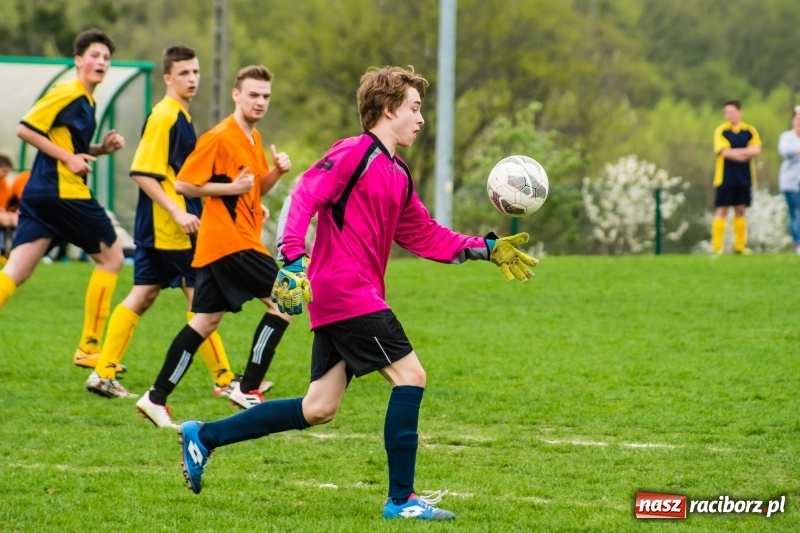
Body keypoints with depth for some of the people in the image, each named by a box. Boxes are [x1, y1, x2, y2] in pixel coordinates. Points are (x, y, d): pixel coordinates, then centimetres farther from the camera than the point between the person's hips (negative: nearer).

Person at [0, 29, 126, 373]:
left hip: (41, 194, 9)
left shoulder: (86, 101, 18)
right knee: (111, 257, 5)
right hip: (63, 191, -9)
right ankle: (88, 348, 7)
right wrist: (68, 158, -16)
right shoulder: (67, 94, -9)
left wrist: (101, 148, 11)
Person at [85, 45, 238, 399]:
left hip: (157, 226, 10)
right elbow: (142, 173, -19)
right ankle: (223, 379, 2)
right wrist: (177, 213, -22)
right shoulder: (164, 116, -14)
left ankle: (104, 374, 10)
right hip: (167, 227, -10)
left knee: (143, 295, 9)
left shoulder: (180, 116, 16)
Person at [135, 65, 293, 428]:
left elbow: (258, 187, 25)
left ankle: (157, 398, 7)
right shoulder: (218, 137, -13)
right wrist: (231, 188, -19)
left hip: (241, 240, 9)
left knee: (206, 321, 7)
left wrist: (277, 171, 5)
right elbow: (182, 184, -15)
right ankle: (248, 389, -7)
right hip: (228, 239, -9)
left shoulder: (254, 138, 16)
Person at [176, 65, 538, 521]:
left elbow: (426, 237, 22)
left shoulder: (398, 175, 19)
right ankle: (402, 498, -6)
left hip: (351, 298, 10)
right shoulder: (355, 153, -8)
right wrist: (294, 256, -30)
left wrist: (486, 249, 15)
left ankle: (204, 436, 18)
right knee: (410, 375, -10)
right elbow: (306, 196, -18)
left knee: (318, 409, 10)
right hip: (346, 291, -10)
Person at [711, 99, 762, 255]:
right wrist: (746, 153, -11)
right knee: (721, 210, -4)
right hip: (725, 177, -3)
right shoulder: (721, 131, -3)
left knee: (740, 210, 8)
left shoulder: (750, 131, 5)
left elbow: (756, 150, -8)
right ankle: (717, 247, -4)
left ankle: (740, 246, 14)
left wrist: (734, 152, -18)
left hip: (744, 178, 3)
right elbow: (724, 152, -15)